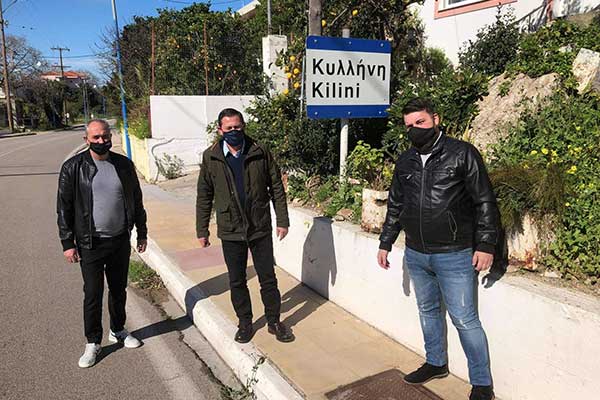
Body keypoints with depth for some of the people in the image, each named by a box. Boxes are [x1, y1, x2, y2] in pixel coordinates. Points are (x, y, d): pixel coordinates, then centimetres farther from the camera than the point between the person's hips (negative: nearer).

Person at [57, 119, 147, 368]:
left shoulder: (123, 165, 3)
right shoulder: (73, 168, -6)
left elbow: (136, 200, 10)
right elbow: (64, 208, -4)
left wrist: (141, 233, 10)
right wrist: (67, 243, -7)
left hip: (120, 240, 3)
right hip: (90, 244, -3)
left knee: (119, 289, 16)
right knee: (92, 294, 3)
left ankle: (118, 331, 36)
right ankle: (93, 343, 21)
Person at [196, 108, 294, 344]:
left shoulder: (260, 153, -4)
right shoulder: (210, 157, -2)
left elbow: (276, 188, 1)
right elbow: (204, 197, 3)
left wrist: (282, 220, -2)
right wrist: (202, 230, 3)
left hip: (260, 228, 0)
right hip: (230, 231, 1)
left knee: (268, 278, 9)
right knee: (236, 281, 13)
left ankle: (274, 321, 28)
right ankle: (245, 324, 32)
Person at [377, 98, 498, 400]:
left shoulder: (462, 153, -7)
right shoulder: (405, 161, 9)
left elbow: (485, 202, -6)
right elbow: (395, 206, 17)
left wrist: (486, 245, -11)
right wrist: (385, 243, 16)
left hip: (455, 256, -5)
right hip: (416, 256, 6)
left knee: (465, 319, 1)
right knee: (428, 311, 19)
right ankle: (436, 363, 39)